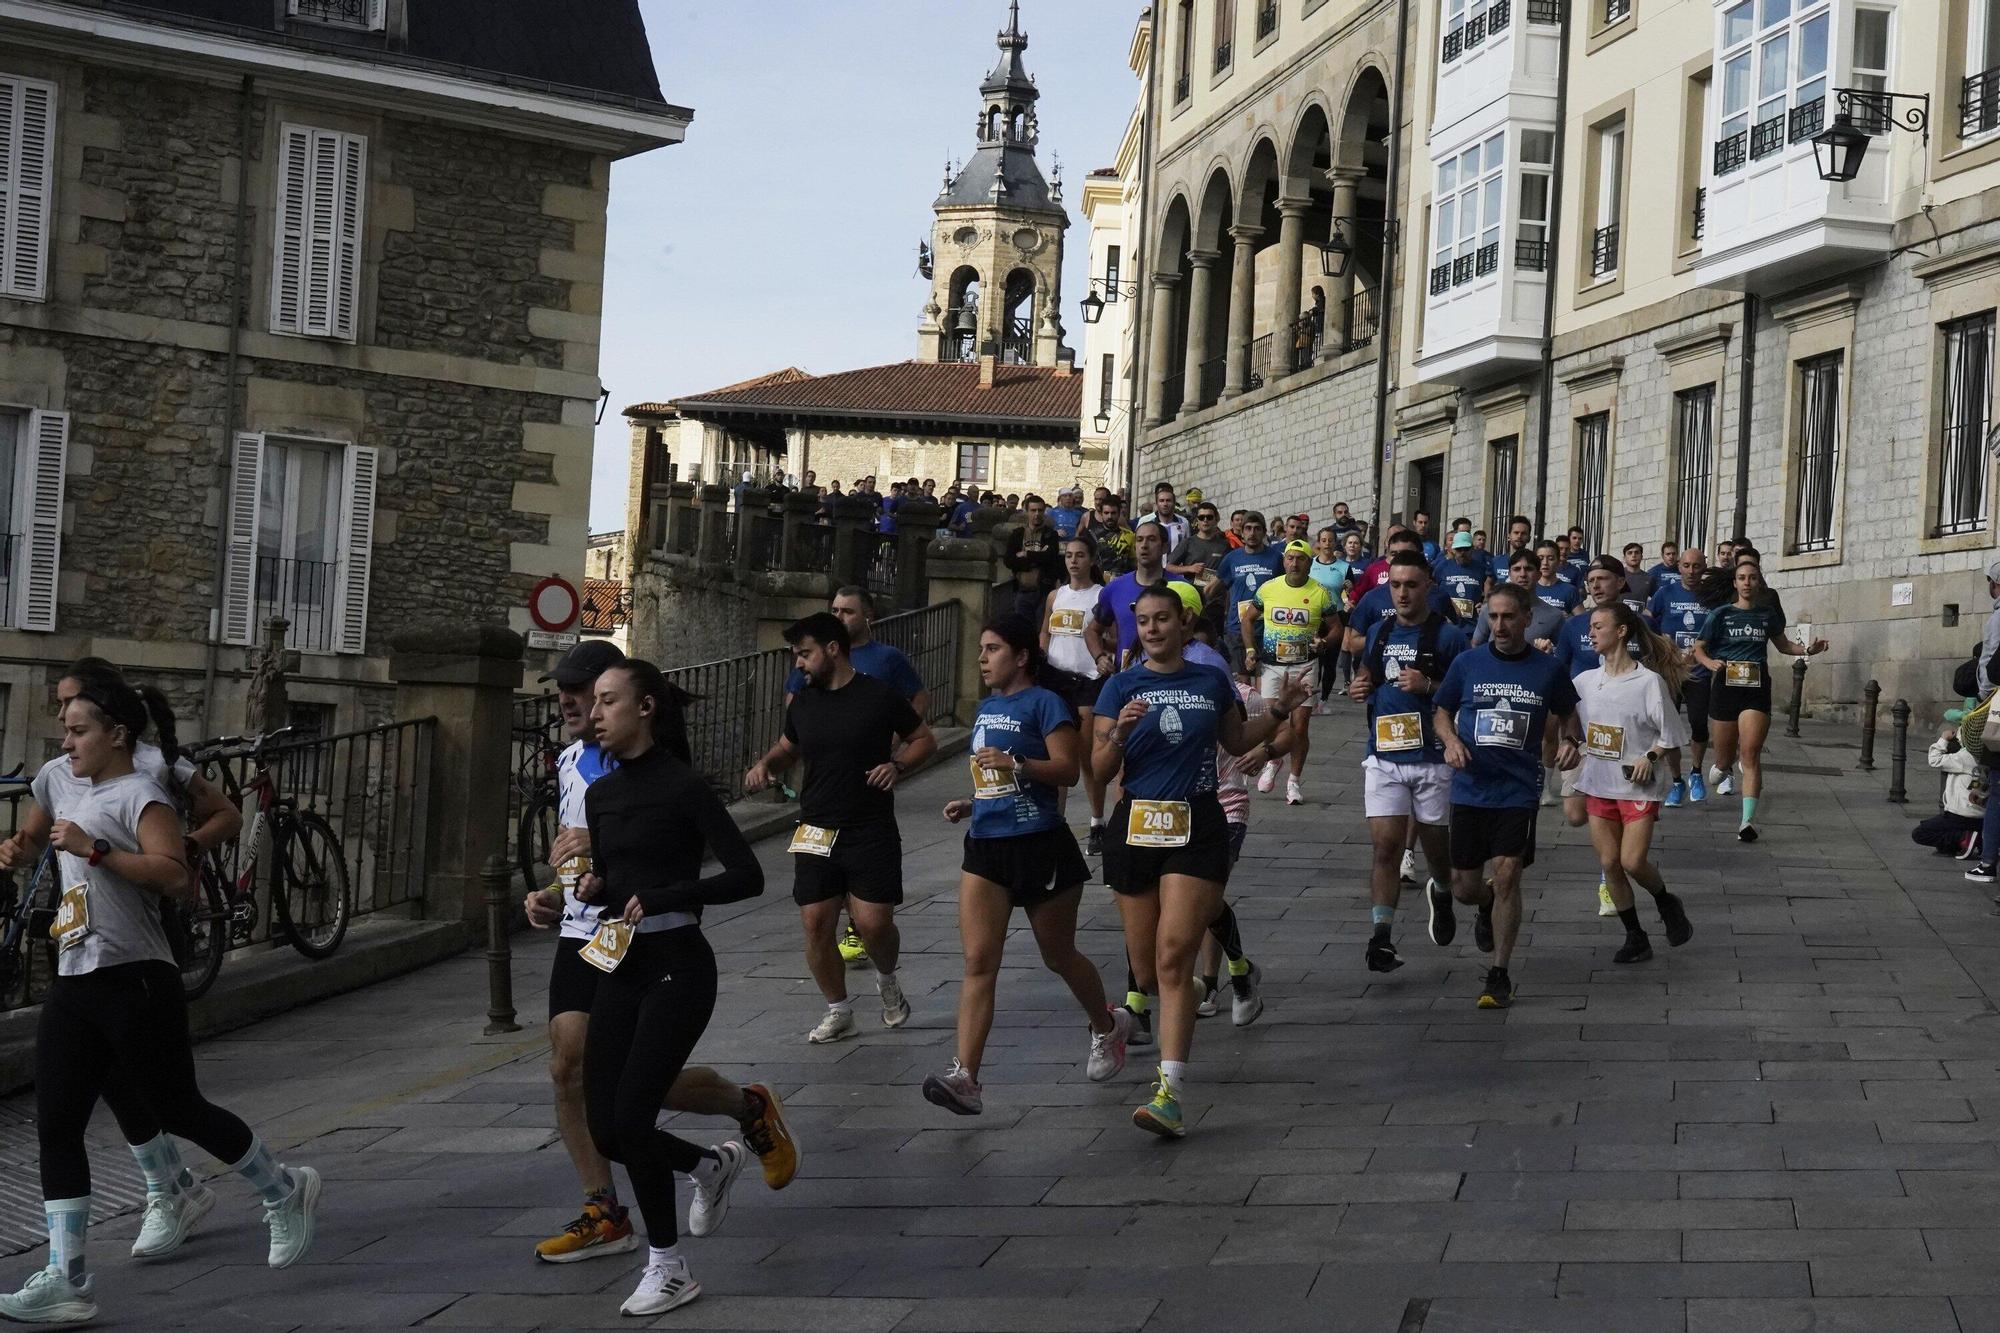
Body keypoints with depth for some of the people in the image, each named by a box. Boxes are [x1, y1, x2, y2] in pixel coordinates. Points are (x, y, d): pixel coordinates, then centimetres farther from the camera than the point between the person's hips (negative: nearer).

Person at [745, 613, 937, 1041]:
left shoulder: (879, 696, -6)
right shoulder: (802, 704, 7)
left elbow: (925, 739, 4)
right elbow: (787, 748, 24)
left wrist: (897, 765, -14)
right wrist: (766, 764, 3)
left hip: (871, 832, -4)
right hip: (816, 833, 4)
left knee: (873, 923, -10)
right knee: (815, 925, -1)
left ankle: (887, 980, 24)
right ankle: (839, 1012, 17)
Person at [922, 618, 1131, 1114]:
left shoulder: (1043, 703, -7)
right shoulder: (985, 708, 16)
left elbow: (1068, 770, -15)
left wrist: (1014, 763, -26)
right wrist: (970, 804, 13)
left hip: (1040, 845, -6)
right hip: (986, 848, 6)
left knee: (1058, 956, 11)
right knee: (978, 962, -8)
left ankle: (1108, 1027, 40)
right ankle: (964, 1077, -17)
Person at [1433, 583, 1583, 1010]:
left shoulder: (1548, 669, 2)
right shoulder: (1468, 663, 2)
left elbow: (1568, 714, 17)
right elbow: (1442, 712, 13)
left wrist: (1570, 742, -3)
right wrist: (1451, 741, -7)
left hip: (1519, 790, -2)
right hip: (1470, 788, 2)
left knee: (1506, 874, -13)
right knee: (1463, 888, 5)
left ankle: (1500, 975, -2)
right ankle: (1487, 907, 43)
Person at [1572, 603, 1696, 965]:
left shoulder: (1649, 681, -10)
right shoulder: (1585, 681, 3)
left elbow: (1672, 735, -5)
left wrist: (1650, 757, -18)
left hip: (1638, 786, -5)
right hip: (1598, 785, 5)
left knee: (1633, 861, -12)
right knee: (1609, 863, 4)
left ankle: (1666, 904, 19)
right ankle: (1635, 937, 17)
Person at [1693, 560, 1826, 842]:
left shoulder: (1769, 614, 8)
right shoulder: (1721, 615, 2)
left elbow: (1782, 644, 24)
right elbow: (1699, 648, 8)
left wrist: (1807, 649, 7)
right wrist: (1710, 662, -14)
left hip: (1757, 689, 0)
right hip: (1725, 687, 0)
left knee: (1751, 754, -15)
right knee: (1725, 756, 8)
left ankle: (1748, 820, -18)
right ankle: (1722, 764, 48)